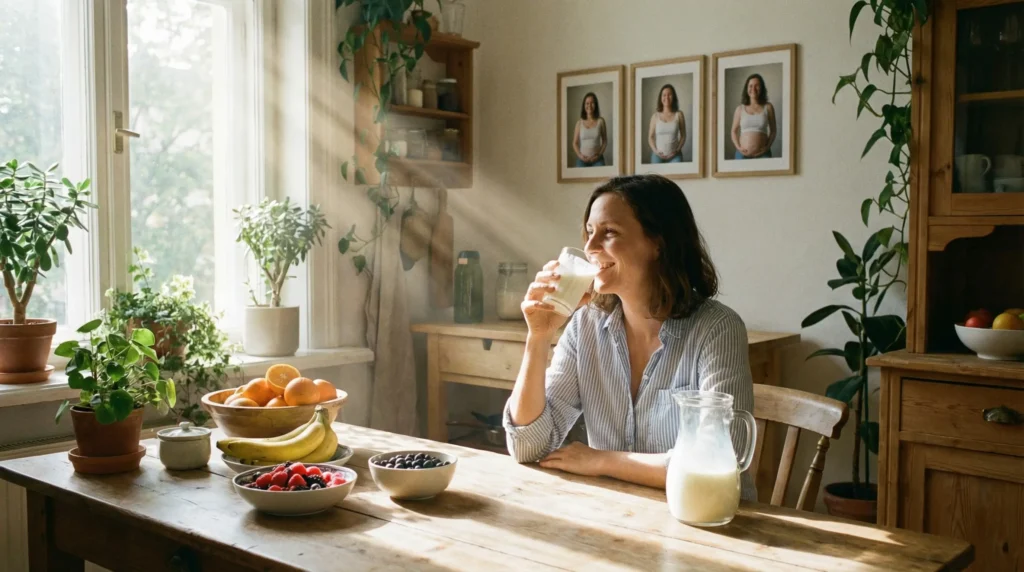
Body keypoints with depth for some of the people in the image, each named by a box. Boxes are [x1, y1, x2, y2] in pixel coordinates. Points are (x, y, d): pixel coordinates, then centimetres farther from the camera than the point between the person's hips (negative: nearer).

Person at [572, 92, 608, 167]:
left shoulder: (600, 121, 2)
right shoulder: (579, 123, 5)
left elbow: (605, 141, 7)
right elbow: (575, 143, 9)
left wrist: (599, 154, -6)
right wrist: (580, 155, -7)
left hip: (597, 160, -1)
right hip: (582, 160, 1)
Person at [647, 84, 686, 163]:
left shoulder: (679, 115, 1)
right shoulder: (655, 116, 3)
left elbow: (683, 136, 7)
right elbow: (650, 137, 8)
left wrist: (677, 150, -7)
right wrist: (655, 150, -7)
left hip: (674, 155, -1)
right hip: (658, 155, 1)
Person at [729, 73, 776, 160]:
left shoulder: (768, 107, 4)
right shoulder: (740, 109, 5)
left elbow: (773, 131, 10)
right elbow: (734, 131, 11)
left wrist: (767, 147, -3)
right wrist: (738, 147, -3)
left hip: (762, 154, -1)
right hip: (742, 154, 1)